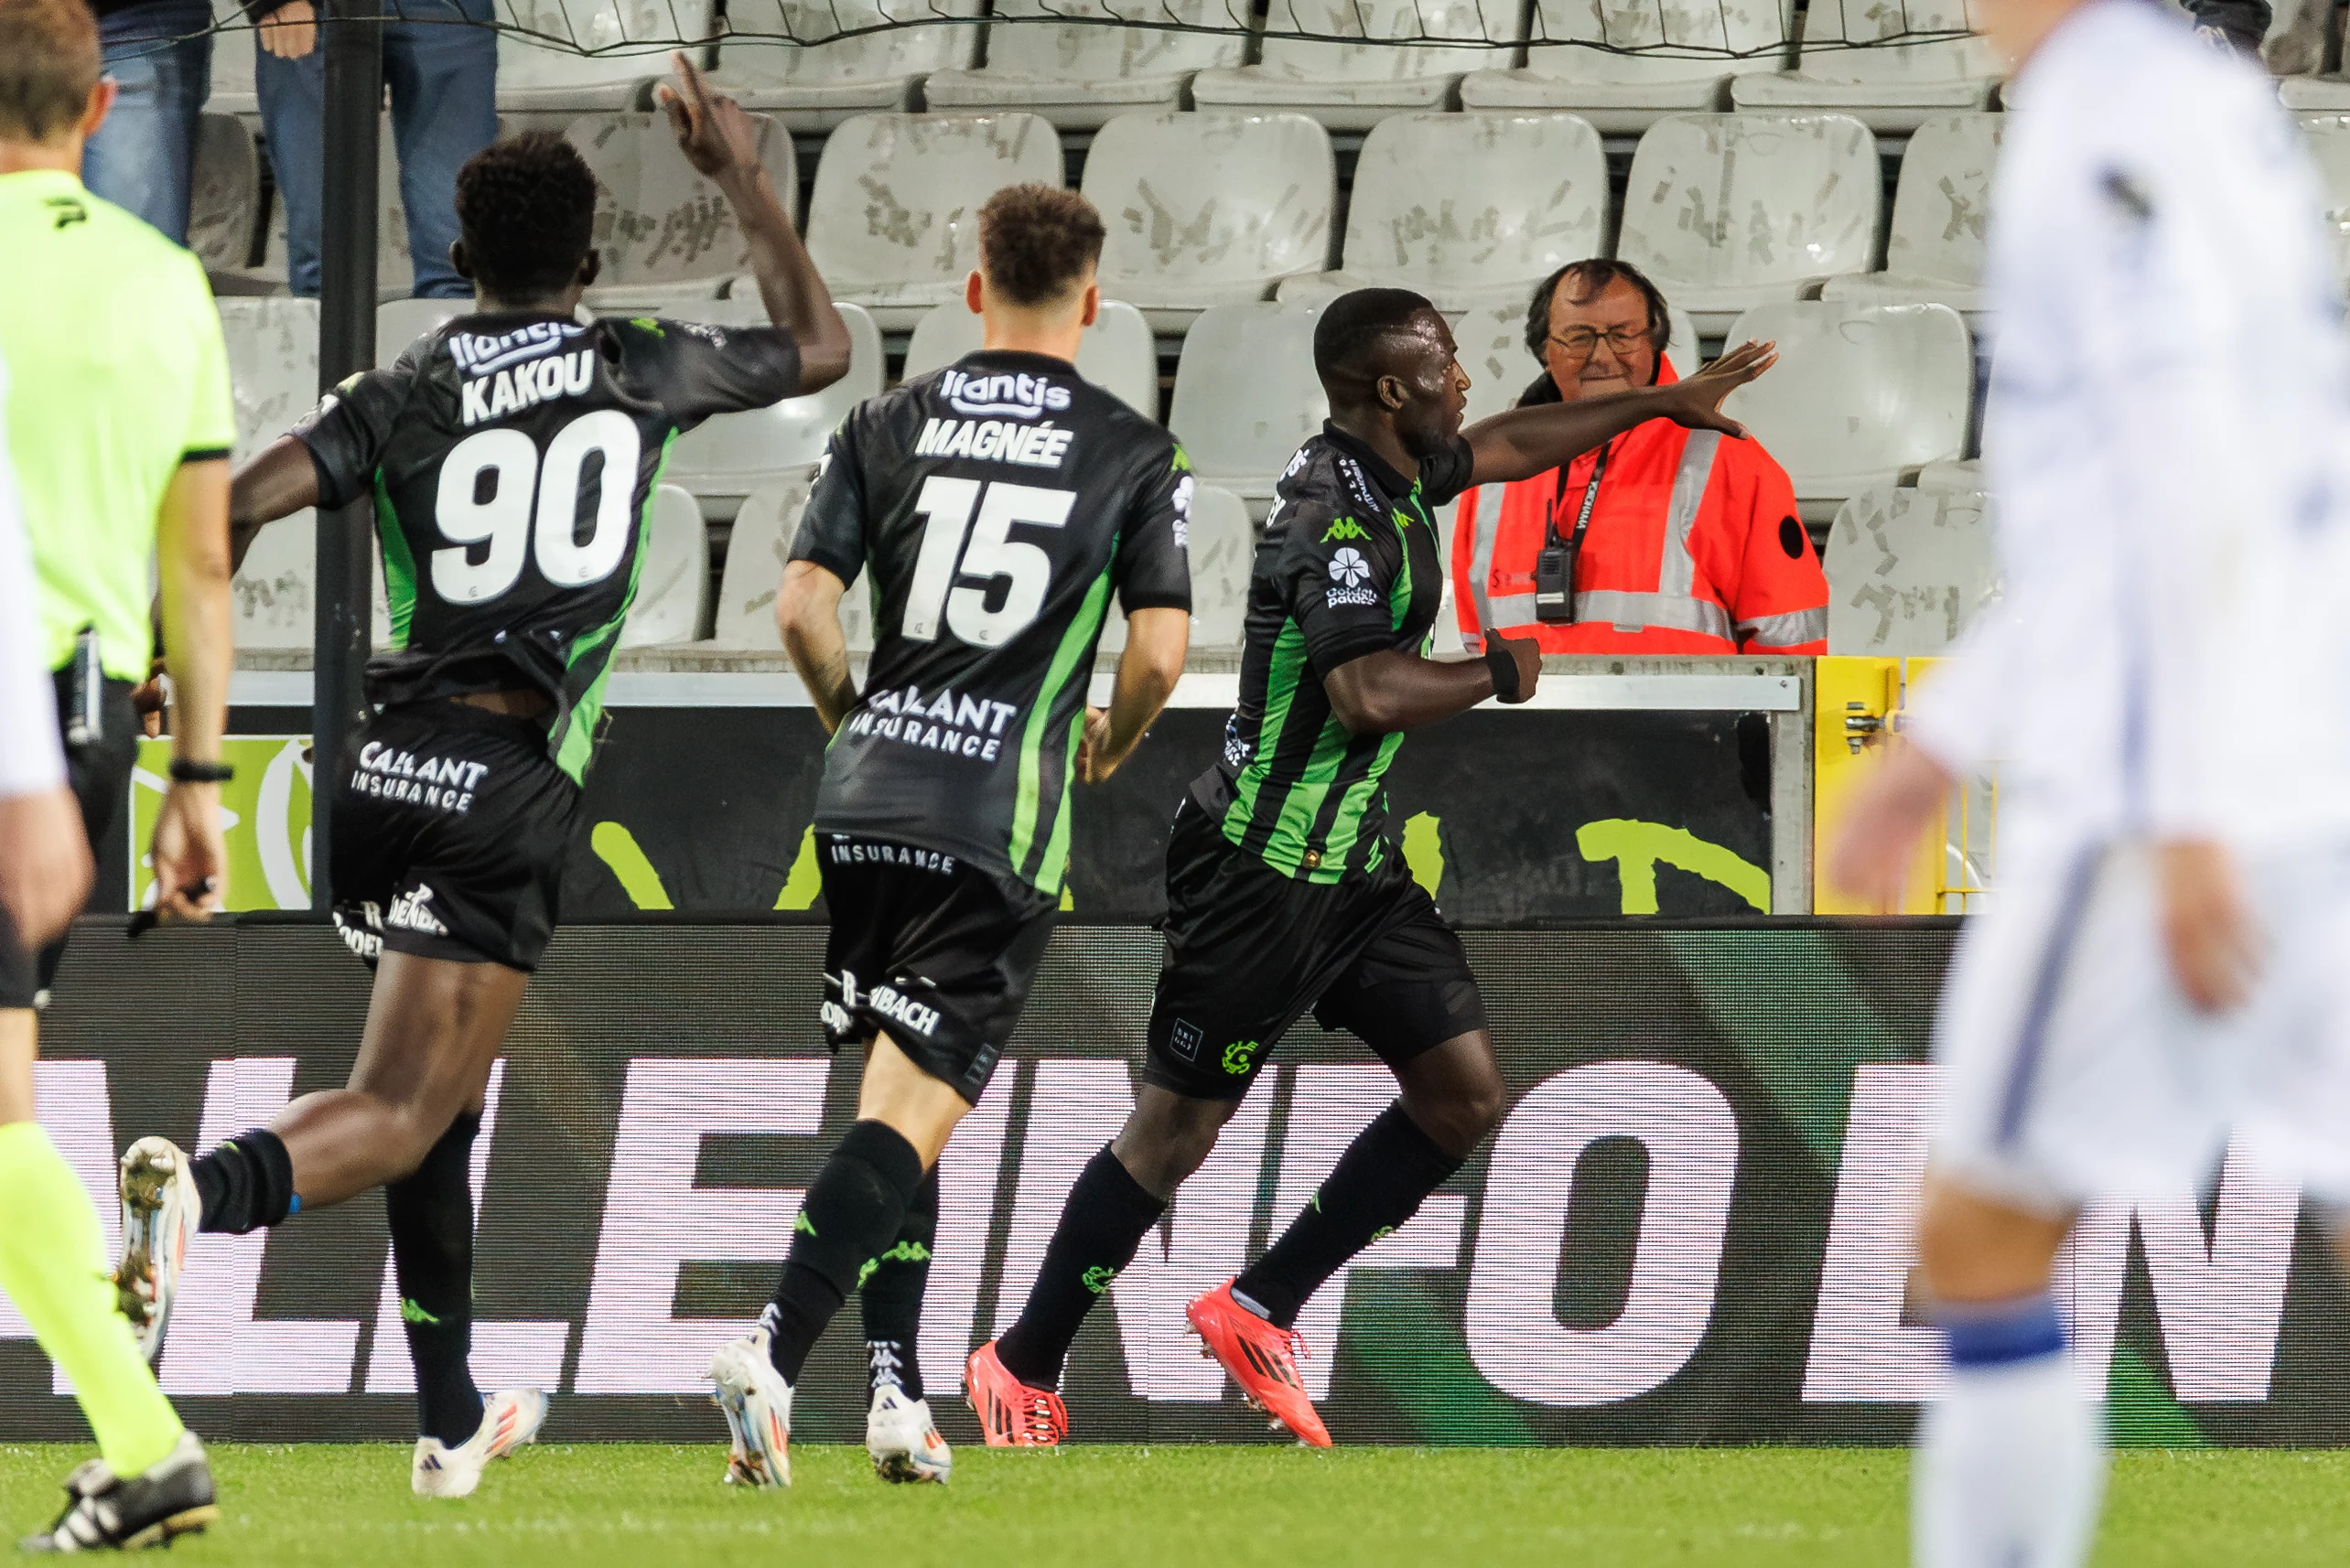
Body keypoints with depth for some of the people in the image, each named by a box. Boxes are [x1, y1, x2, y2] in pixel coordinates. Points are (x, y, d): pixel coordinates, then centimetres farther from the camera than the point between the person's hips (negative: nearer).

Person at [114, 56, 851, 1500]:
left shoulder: (410, 393, 9)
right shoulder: (640, 370, 7)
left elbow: (233, 507, -4)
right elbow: (819, 349, 25)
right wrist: (747, 181, 33)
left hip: (387, 769, 4)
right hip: (511, 785, -4)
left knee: (443, 1105, 20)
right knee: (405, 1110, -10)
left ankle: (452, 1424, 26)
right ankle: (205, 1189, -41)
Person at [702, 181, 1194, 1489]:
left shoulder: (891, 426, 7)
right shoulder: (1136, 455, 1)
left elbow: (803, 606, 0)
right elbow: (1161, 651, -6)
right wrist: (1105, 751, 14)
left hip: (865, 800, 4)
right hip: (1001, 825, -4)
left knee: (898, 1100, 18)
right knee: (912, 1116, -7)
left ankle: (900, 1396, 16)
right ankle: (773, 1357, -25)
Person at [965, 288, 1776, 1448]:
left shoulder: (1389, 473, 8)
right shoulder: (1341, 518, -22)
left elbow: (1501, 446, 30)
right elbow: (1367, 695, -33)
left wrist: (1663, 405, 36)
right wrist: (1498, 676, -16)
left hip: (1355, 864, 10)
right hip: (1261, 870, -10)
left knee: (1462, 1093, 3)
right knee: (1177, 1131, -3)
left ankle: (1257, 1311, 12)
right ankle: (1021, 1368, 10)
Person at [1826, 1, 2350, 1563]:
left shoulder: (2120, 127, -13)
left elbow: (2195, 485, -20)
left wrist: (2190, 820, -22)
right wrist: (1941, 737, 29)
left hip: (2158, 794, -9)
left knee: (1980, 1241, -1)